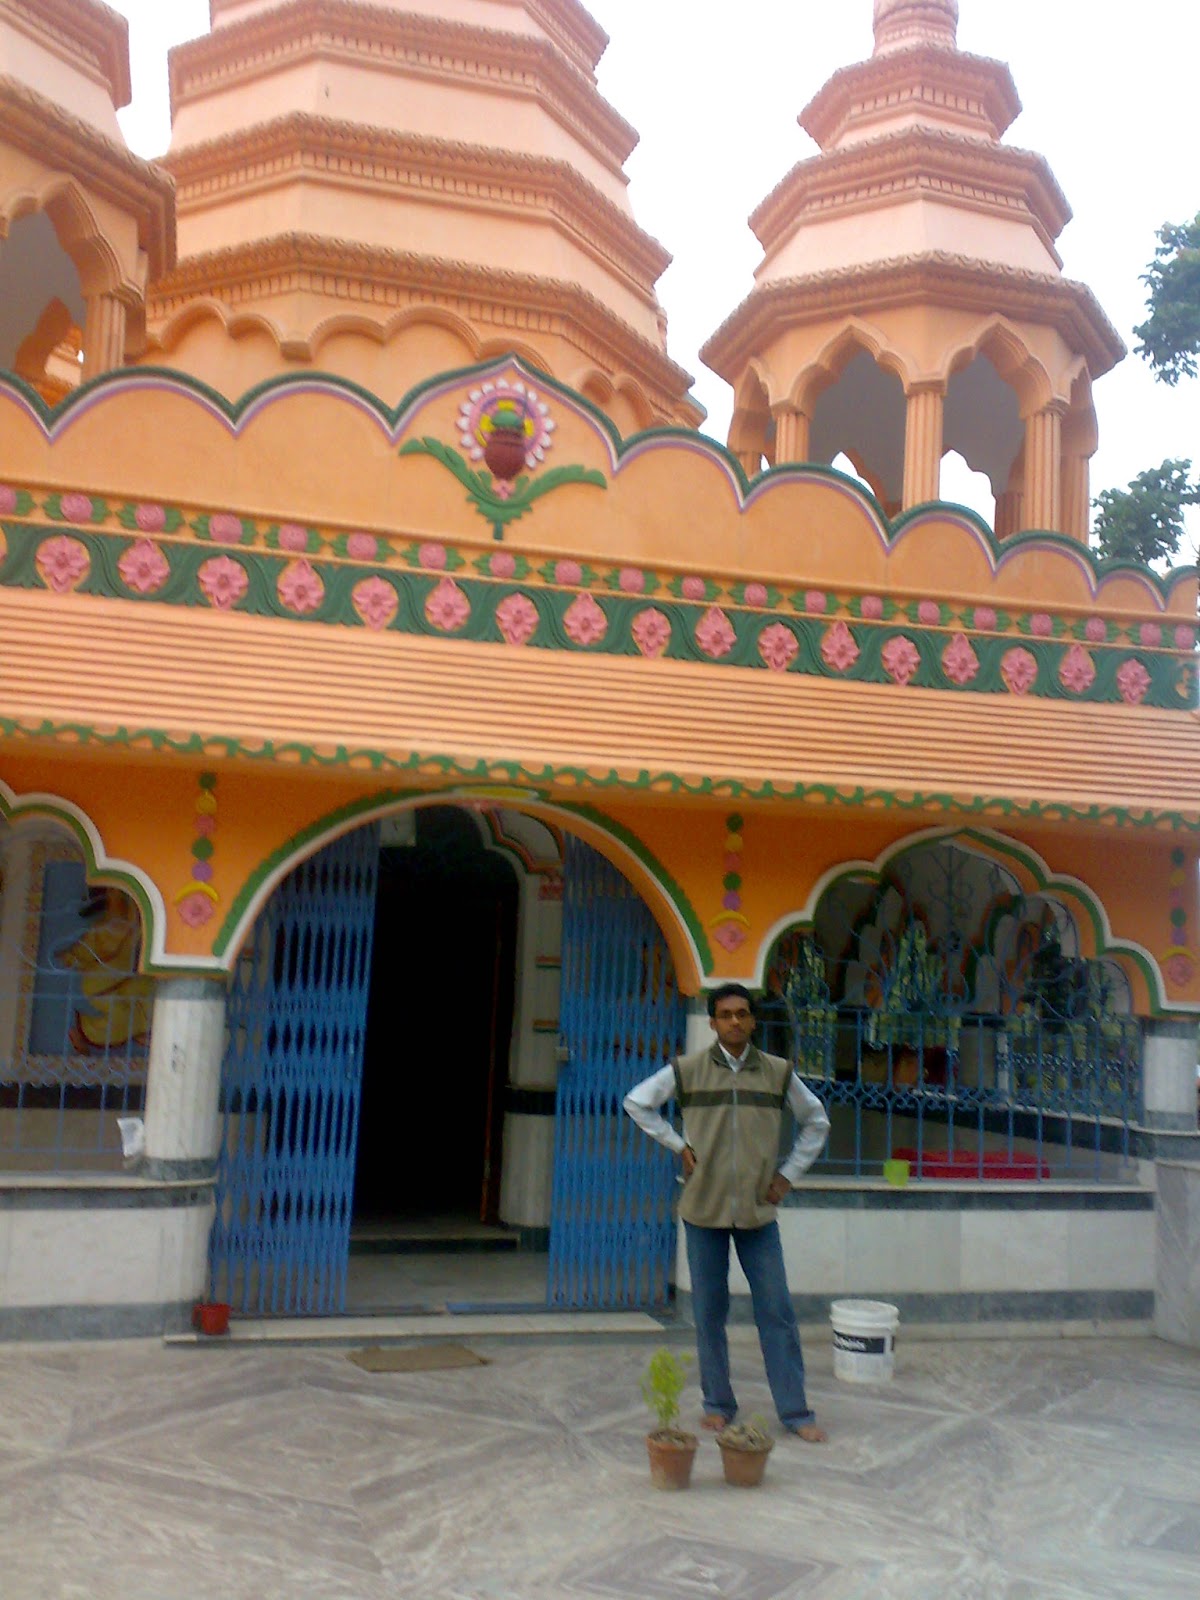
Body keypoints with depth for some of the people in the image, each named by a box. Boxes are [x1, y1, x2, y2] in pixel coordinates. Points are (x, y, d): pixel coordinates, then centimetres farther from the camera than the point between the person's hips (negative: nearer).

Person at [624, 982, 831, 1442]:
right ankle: (718, 1404, 20)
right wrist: (678, 1145, 1)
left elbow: (816, 1121, 15)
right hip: (704, 1209, 0)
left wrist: (789, 1173, 7)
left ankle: (795, 1411, 10)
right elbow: (637, 1102, 8)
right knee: (709, 1312, 7)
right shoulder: (687, 1070, -2)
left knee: (777, 1312, 2)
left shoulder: (778, 1072, 2)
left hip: (758, 1212, 1)